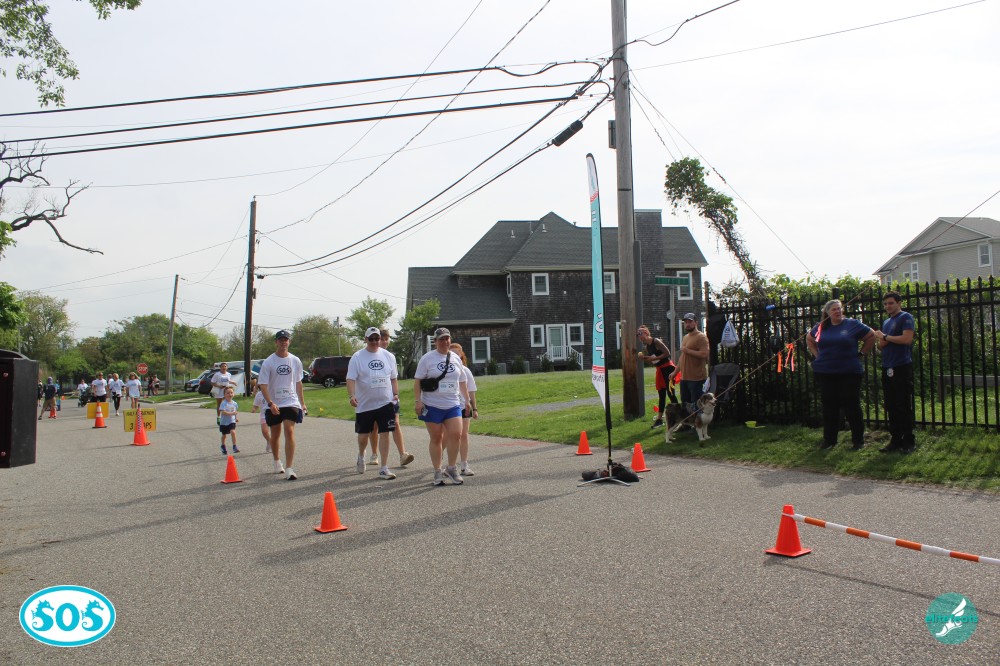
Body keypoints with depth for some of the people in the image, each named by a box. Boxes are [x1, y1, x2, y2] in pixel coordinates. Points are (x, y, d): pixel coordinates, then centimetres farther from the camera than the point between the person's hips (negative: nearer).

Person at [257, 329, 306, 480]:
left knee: (289, 432, -15)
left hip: (291, 402, 0)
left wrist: (302, 402, 16)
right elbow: (263, 385, -9)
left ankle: (288, 469, -16)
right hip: (273, 405, 0)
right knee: (275, 435, 13)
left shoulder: (295, 361, 4)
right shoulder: (268, 362, -5)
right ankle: (277, 462, 36)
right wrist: (270, 403, -21)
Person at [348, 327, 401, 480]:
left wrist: (396, 394, 4)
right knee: (363, 434, 11)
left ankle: (384, 468, 2)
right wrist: (352, 396, -24)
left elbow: (394, 378, 15)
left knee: (384, 433, -4)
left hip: (385, 402, 1)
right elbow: (351, 379, -10)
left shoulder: (388, 356, 7)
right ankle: (361, 456, 43)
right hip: (364, 404, -1)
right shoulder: (357, 357, -3)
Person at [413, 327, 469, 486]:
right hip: (433, 406, -3)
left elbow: (462, 382, 18)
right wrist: (417, 400, -13)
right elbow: (418, 381, -5)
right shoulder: (427, 358, -3)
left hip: (453, 405, 3)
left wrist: (467, 400, 17)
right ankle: (438, 472, 13)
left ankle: (451, 468, 8)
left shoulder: (456, 359, 10)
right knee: (436, 438, 2)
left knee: (455, 434, -9)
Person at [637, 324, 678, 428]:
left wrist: (653, 358, -19)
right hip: (660, 370, 9)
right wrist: (644, 358, -2)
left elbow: (667, 353, -19)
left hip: (668, 368, -9)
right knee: (661, 395, 13)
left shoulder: (656, 341, -14)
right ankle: (659, 418, 19)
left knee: (671, 393, -8)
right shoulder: (647, 347, 11)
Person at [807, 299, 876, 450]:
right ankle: (829, 439, 16)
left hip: (849, 373, -3)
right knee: (829, 407, 7)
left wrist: (860, 354, 1)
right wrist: (817, 355, 14)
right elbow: (809, 340, 26)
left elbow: (871, 336, 6)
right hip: (824, 373, 3)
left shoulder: (853, 324, 0)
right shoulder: (820, 327, 9)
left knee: (851, 406, -2)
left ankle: (858, 440, 8)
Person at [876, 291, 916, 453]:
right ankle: (895, 440, 14)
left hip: (902, 368, -7)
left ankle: (908, 441, 3)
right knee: (891, 407, 8)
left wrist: (885, 337, -7)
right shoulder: (886, 322, 20)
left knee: (904, 406, -4)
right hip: (887, 369, 7)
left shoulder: (906, 317, -3)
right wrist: (882, 341, -1)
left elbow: (907, 339, -17)